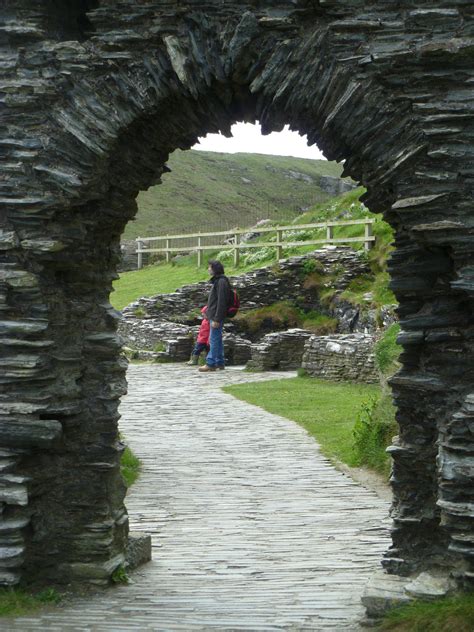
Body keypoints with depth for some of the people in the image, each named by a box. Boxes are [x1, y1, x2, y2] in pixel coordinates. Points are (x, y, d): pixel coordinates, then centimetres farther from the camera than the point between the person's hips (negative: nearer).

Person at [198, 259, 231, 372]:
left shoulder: (221, 282, -16)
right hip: (214, 316, 10)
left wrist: (216, 319, -22)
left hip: (217, 316, -10)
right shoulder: (217, 280, 16)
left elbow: (221, 302, -21)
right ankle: (219, 363, 17)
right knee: (217, 340, 12)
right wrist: (208, 312, 22)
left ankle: (210, 363, -5)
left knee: (214, 340, -7)